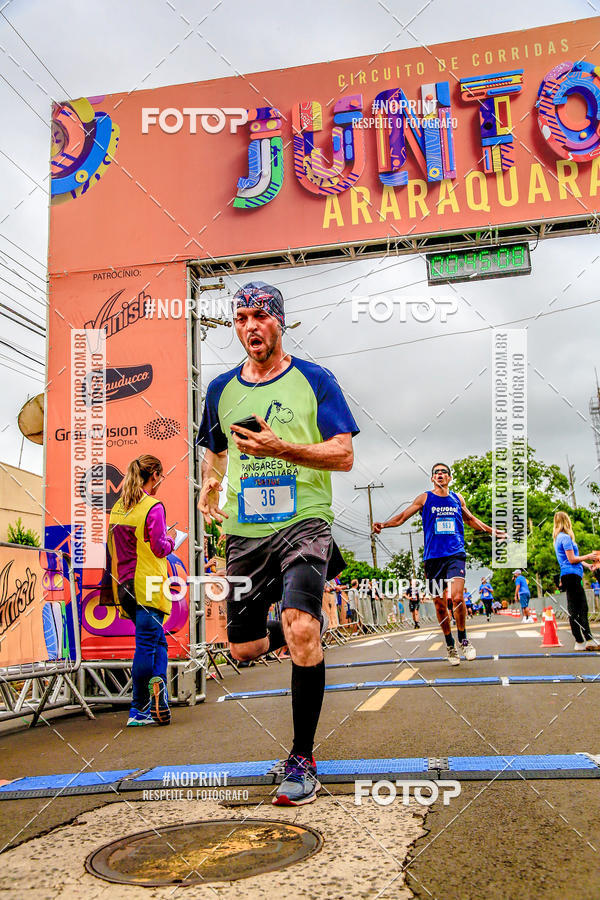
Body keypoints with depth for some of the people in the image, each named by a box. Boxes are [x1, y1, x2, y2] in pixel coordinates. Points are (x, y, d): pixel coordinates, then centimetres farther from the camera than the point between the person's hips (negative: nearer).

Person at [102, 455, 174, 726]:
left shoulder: (117, 507, 11)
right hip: (148, 586, -8)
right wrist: (170, 541, 5)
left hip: (125, 586, 8)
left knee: (157, 642, 15)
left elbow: (111, 547, 16)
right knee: (147, 645, -2)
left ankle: (159, 704, 12)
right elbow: (159, 548, -14)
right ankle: (139, 711, 3)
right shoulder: (153, 507, -13)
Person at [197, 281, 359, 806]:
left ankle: (302, 760, -8)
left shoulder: (314, 380, 0)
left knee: (301, 629, -25)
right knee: (244, 649, 6)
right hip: (244, 533, 5)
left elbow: (344, 455, -7)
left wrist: (281, 448, -20)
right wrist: (210, 484, 6)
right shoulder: (221, 389, 12)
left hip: (304, 522, -4)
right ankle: (284, 634, 44)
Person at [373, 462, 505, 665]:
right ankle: (450, 645, 21)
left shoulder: (457, 499, 14)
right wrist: (384, 524, -18)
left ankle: (463, 639, 2)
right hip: (433, 556, 0)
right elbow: (402, 516, 0)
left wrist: (493, 531, 33)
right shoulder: (425, 498, 6)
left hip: (455, 554, 0)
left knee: (457, 597, -19)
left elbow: (471, 520, 30)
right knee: (440, 605, 3)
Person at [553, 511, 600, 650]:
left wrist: (586, 564, 13)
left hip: (569, 576, 10)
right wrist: (588, 556, -4)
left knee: (583, 608, 11)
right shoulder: (565, 537, -12)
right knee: (574, 610, -8)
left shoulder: (559, 537, 19)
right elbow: (572, 559, -15)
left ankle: (588, 640, 14)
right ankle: (580, 642, -7)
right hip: (571, 575, -10)